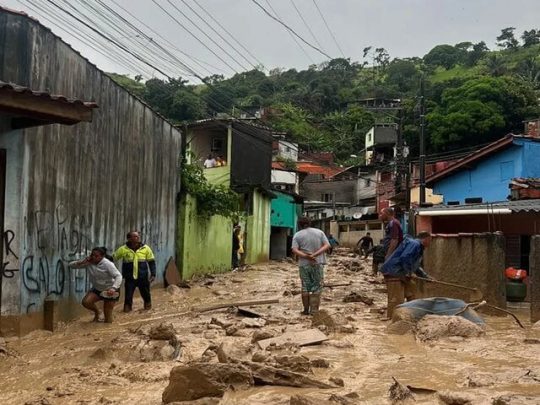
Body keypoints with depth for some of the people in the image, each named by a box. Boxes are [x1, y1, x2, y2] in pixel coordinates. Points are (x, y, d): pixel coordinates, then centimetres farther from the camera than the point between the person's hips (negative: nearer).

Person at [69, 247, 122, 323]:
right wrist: (82, 262, -27)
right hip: (97, 289, 5)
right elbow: (71, 265, -7)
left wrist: (113, 288, -47)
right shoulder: (88, 262, -10)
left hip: (110, 290, -5)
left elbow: (118, 276, -31)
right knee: (85, 302, -19)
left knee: (108, 314, -5)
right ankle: (97, 312, 11)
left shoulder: (107, 264, -23)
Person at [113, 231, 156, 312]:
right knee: (128, 295, -2)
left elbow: (151, 262, 4)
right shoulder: (123, 249, -6)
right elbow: (113, 258, 2)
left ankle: (148, 306, 36)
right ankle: (127, 308, 17)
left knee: (145, 293, 12)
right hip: (130, 278, -1)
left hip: (143, 277, 1)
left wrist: (153, 274, 1)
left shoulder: (146, 248, -3)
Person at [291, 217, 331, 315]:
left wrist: (306, 256, -18)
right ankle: (314, 310, 2)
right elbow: (327, 245, -3)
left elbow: (294, 250, -11)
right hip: (318, 263, 0)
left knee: (305, 287, 9)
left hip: (304, 264, 0)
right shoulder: (319, 232, 7)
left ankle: (306, 310, 14)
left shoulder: (297, 235, 2)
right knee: (316, 287, 6)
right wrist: (315, 254, -13)